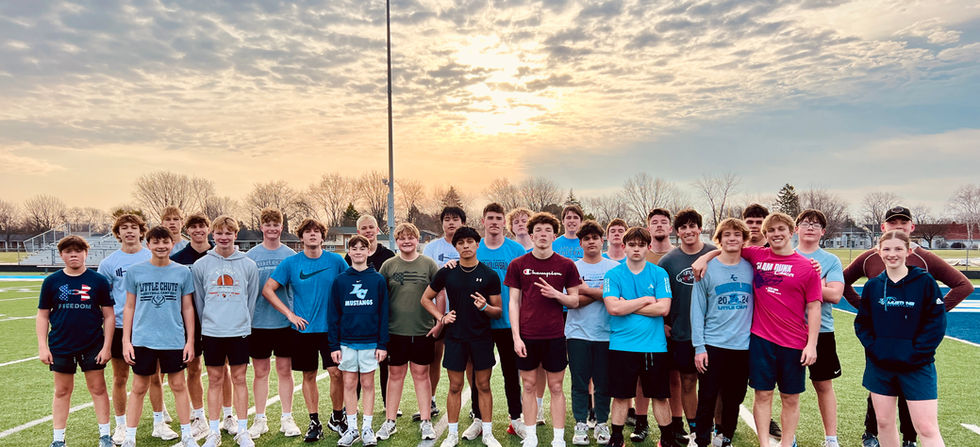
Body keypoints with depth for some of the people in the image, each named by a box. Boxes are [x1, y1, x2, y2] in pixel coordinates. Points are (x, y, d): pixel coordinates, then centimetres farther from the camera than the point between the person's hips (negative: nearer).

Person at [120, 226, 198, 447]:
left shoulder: (183, 272, 2)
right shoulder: (135, 271, 2)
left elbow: (187, 308, 6)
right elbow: (129, 307, 6)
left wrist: (190, 340, 3)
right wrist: (126, 341, 2)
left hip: (174, 340, 0)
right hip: (142, 340, 0)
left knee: (178, 385, 8)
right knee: (139, 388, 8)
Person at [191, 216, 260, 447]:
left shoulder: (248, 265, 2)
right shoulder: (201, 265, 3)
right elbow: (198, 300, 10)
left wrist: (243, 323, 8)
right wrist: (207, 323, 9)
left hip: (239, 332, 0)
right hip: (211, 332, 1)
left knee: (239, 379, 6)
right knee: (215, 380, 7)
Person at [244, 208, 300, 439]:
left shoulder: (291, 256, 3)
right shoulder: (250, 256, 3)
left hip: (285, 322, 0)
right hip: (258, 322, 0)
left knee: (285, 370, 6)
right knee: (260, 371, 8)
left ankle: (287, 418, 17)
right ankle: (260, 419, 20)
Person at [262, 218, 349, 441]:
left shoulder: (336, 261, -1)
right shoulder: (290, 263, -1)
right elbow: (267, 290, 1)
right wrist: (290, 314, -5)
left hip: (330, 327, -1)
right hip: (303, 329, 1)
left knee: (336, 372, -5)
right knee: (309, 376, 9)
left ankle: (337, 418, 16)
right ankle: (314, 422, 21)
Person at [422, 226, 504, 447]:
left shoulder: (489, 275, -1)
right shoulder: (446, 273, 1)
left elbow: (498, 311, 2)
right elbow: (426, 298, 12)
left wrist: (485, 307, -19)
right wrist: (441, 317, -1)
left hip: (482, 337, 0)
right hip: (455, 337, 1)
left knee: (483, 386, 6)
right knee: (455, 386, 7)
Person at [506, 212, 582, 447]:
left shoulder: (566, 265, 1)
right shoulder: (518, 265, 2)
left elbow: (575, 301, 6)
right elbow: (513, 302, 2)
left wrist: (556, 294, -14)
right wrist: (516, 337, -5)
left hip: (555, 336, 0)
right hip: (527, 336, 1)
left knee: (556, 387, 7)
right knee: (529, 386, 8)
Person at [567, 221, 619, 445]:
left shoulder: (614, 267, 6)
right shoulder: (572, 268, 5)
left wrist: (586, 289, -10)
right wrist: (600, 292, -11)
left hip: (606, 333, 0)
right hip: (578, 333, 0)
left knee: (604, 383, 6)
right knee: (579, 382, 3)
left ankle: (602, 424, 19)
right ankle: (580, 424, 14)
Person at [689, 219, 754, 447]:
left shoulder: (752, 268, 4)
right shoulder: (707, 269, -3)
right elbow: (697, 310, -3)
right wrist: (699, 347, -8)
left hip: (744, 346, 2)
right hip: (712, 345, -2)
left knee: (734, 400, 12)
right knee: (707, 399, 3)